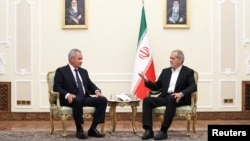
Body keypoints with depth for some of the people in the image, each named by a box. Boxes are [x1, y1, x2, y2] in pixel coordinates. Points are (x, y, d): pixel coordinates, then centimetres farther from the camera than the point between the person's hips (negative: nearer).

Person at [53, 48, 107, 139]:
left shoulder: (84, 71, 22)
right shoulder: (61, 71, 4)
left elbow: (90, 85, 18)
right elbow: (56, 87, -6)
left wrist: (97, 91, -6)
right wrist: (67, 94, -25)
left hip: (84, 98, 6)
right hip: (71, 99, -6)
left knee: (103, 100, -18)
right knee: (78, 100, -41)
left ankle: (93, 128, -15)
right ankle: (79, 129, -24)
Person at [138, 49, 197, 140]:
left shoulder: (188, 72, 6)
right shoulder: (165, 71, 20)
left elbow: (193, 87, -9)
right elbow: (156, 87, 18)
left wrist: (181, 93, -27)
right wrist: (147, 81, -2)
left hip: (178, 98, -5)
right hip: (164, 97, 5)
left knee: (171, 99, -39)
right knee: (147, 100, -21)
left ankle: (164, 131, -33)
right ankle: (148, 130, -25)